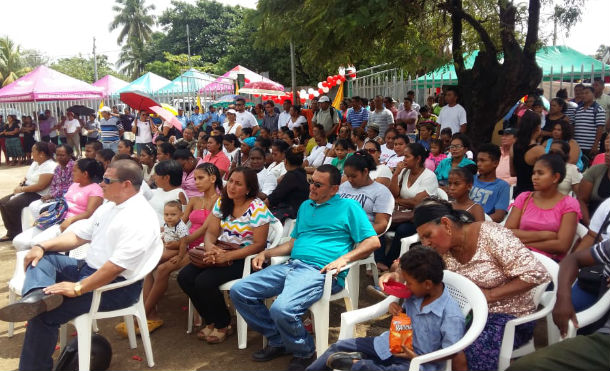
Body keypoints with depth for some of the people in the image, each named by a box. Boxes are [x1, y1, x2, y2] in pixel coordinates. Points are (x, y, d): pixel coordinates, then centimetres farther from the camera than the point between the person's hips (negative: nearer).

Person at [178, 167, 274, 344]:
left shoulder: (257, 208, -15)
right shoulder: (222, 203, 6)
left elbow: (259, 245, -17)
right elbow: (211, 232, 7)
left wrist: (226, 256, -24)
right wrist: (210, 246, -18)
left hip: (245, 258, -7)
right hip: (221, 253, 7)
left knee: (204, 282, -24)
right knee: (184, 277, -9)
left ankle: (223, 326, 3)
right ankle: (211, 321, 10)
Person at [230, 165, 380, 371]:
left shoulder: (348, 207, 5)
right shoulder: (305, 206, 26)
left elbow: (373, 242, -2)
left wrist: (344, 258, -16)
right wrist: (265, 253, 16)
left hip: (320, 270, -8)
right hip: (292, 264, 8)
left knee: (282, 309, -32)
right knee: (239, 291, -4)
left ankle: (304, 353, 0)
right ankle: (278, 341, 9)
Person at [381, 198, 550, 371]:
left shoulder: (491, 236, -21)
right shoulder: (440, 247, -3)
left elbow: (536, 274, -21)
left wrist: (489, 295, -22)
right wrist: (397, 276, -19)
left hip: (509, 317, -5)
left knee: (472, 349, -31)